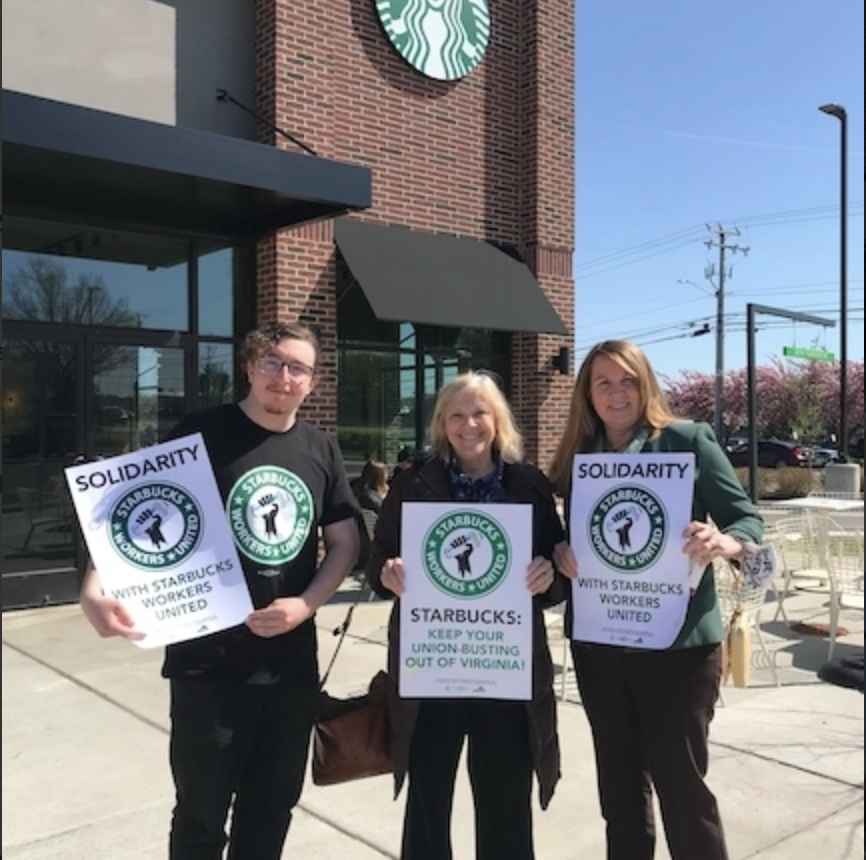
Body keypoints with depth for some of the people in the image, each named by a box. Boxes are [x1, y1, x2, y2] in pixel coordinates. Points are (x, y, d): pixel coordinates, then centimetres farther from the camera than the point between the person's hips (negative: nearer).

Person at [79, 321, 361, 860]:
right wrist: (95, 590, -27)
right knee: (201, 813, 10)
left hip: (292, 660, 4)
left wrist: (305, 605, -8)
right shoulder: (202, 434, -8)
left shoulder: (321, 450, 5)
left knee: (273, 806, 18)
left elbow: (344, 541, 8)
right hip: (209, 660, -4)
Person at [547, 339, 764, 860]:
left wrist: (725, 543, -28)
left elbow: (747, 517, -7)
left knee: (681, 782, 3)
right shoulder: (578, 458, 7)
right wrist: (561, 554, -11)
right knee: (619, 782, 17)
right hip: (598, 644, 5)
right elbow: (569, 539, 11)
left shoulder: (688, 440, -6)